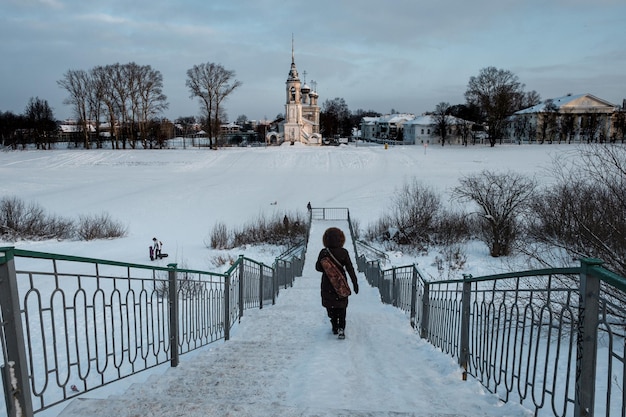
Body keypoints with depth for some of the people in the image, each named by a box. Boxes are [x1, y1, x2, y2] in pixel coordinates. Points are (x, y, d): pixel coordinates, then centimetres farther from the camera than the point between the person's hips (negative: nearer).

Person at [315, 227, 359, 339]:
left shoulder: (323, 253, -11)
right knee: (342, 306, 13)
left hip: (327, 284, 0)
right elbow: (350, 269, -9)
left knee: (331, 306, 17)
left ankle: (335, 327, 21)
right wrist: (355, 283, -3)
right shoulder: (343, 252, -11)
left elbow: (318, 267, -3)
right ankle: (341, 328, -1)